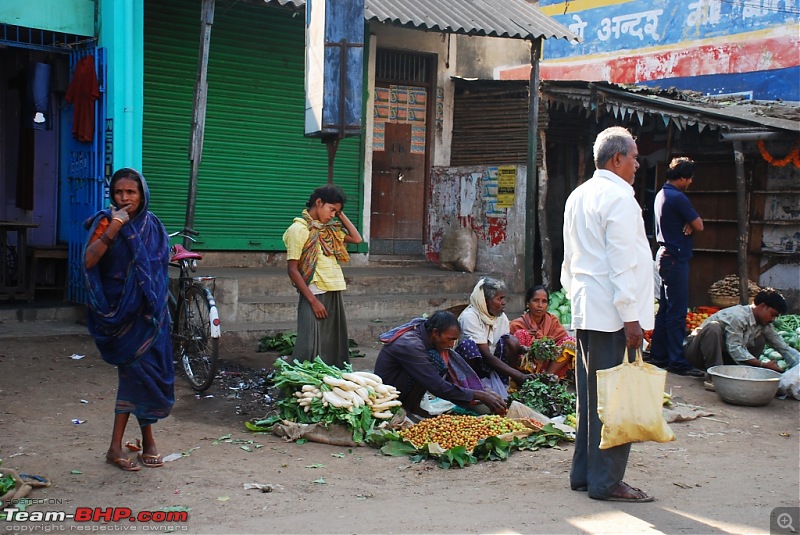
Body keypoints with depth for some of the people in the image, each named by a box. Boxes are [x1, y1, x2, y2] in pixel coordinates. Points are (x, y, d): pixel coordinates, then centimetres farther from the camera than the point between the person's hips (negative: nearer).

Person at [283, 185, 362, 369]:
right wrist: (313, 300, -14)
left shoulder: (329, 228, 14)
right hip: (315, 296, -7)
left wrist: (341, 215, 11)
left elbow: (356, 239, 16)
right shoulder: (299, 228, -7)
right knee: (312, 349, -8)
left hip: (335, 294, 8)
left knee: (334, 348, 10)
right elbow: (292, 270, -11)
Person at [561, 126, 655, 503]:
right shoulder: (618, 197, -12)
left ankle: (583, 473, 20)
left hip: (585, 311, 9)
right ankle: (607, 481, 1)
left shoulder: (578, 196, 15)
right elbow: (623, 262, -17)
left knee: (590, 394, 14)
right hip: (613, 313, -9)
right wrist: (630, 317, -17)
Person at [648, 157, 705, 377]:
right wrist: (692, 223, 8)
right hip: (676, 258, -10)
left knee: (665, 309, 13)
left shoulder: (661, 194, 14)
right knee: (677, 312, -7)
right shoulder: (678, 198, -17)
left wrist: (688, 224, -6)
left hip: (665, 255, 10)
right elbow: (699, 226, -13)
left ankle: (658, 356, 18)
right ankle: (677, 362, -4)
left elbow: (691, 223, 16)